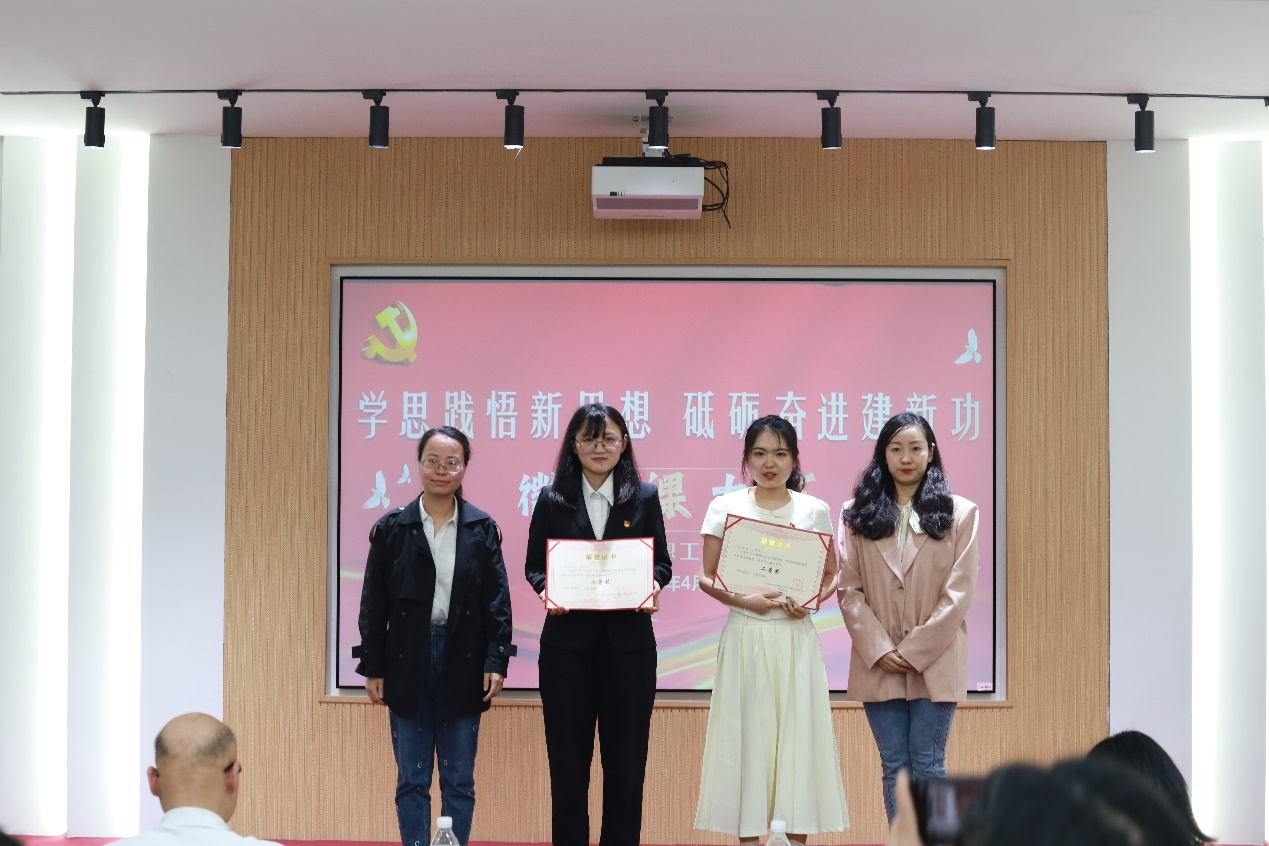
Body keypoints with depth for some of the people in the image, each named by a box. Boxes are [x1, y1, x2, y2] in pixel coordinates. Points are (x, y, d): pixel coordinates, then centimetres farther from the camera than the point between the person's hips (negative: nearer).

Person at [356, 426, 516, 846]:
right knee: (412, 780, 5)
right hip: (408, 661, 0)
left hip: (463, 663, 0)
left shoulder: (483, 529, 2)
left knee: (459, 780, 6)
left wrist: (497, 661, -8)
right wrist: (372, 668, -1)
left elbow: (498, 601, 1)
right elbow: (374, 603, 3)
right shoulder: (391, 528, 1)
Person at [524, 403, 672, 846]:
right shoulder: (552, 500, 5)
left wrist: (653, 585, -13)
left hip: (628, 640, 0)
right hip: (567, 640, 0)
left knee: (626, 757, 4)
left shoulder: (644, 498, 6)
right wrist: (547, 590, -14)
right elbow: (534, 565, 6)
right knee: (568, 756, 4)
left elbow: (661, 561, 7)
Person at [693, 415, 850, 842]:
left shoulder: (814, 510, 4)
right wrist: (743, 599, -16)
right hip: (745, 635, -1)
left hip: (795, 637, 1)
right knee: (746, 735, 0)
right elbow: (707, 577, 2)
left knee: (797, 733, -2)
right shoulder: (725, 507, 1)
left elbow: (831, 575, 10)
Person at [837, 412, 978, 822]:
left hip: (934, 661, -2)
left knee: (927, 765, -2)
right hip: (878, 662, 2)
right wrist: (879, 650, -10)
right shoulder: (856, 515, 7)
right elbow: (849, 590, 2)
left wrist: (916, 651, -10)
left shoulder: (959, 513, 3)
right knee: (894, 766, 5)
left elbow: (958, 592, -3)